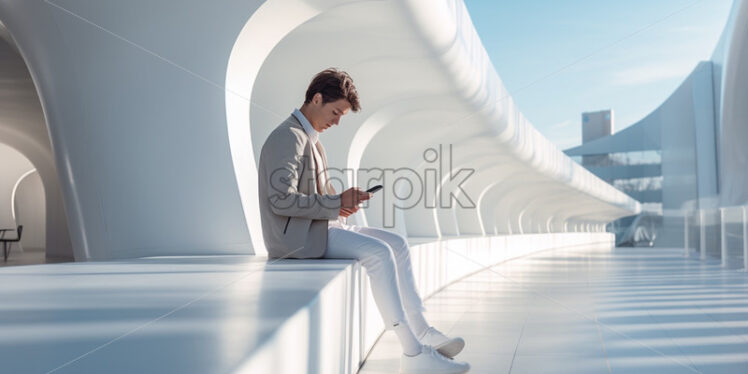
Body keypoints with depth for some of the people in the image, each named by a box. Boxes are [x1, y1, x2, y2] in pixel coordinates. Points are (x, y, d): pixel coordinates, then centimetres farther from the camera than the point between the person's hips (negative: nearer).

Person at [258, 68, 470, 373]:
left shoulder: (311, 141, 19)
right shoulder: (288, 137, -14)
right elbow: (281, 200, -24)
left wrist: (343, 202, -1)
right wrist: (336, 203, -19)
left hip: (320, 226, 10)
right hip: (297, 236, -10)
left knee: (397, 243, 1)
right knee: (378, 252, -24)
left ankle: (421, 332, 1)